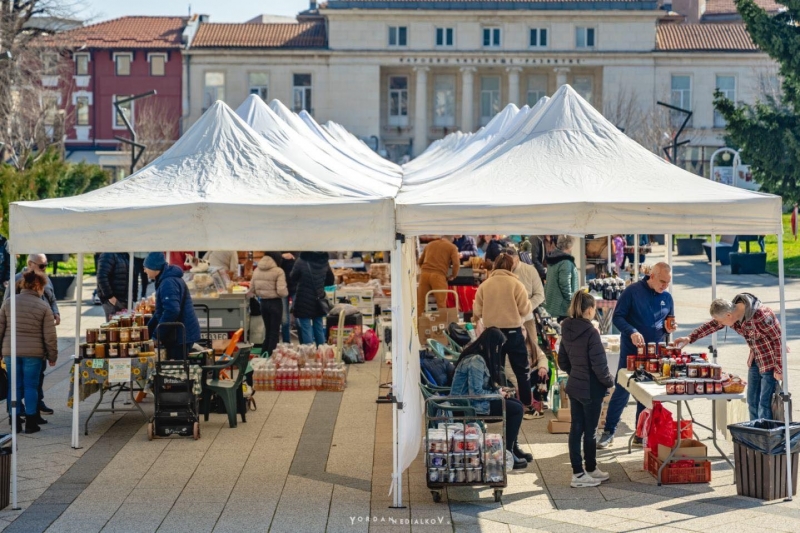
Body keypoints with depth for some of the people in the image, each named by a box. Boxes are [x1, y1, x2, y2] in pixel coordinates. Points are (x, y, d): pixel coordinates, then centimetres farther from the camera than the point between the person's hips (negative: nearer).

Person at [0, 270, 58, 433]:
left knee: (14, 386, 10)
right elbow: (50, 336, -4)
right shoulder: (44, 307, -5)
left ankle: (15, 421, 14)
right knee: (31, 386, 5)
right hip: (33, 353, -2)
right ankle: (31, 422, 8)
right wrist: (52, 356, 6)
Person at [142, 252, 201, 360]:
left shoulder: (168, 283, -19)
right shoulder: (164, 281, 16)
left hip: (182, 335, -10)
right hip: (178, 335, 10)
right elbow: (160, 311, 25)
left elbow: (171, 311, -29)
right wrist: (147, 331, 18)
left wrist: (156, 335, -23)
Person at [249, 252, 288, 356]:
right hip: (275, 303, -6)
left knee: (268, 331, 18)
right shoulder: (278, 271, -14)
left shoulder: (257, 270, 3)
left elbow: (252, 290, 6)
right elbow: (281, 291, -20)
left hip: (263, 302, 6)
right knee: (274, 332, 4)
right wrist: (286, 293, 1)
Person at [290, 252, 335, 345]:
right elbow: (330, 281, 11)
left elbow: (292, 278, -1)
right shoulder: (324, 262, -2)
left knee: (306, 330, -1)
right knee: (319, 328, 15)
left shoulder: (301, 262, -16)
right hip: (318, 302, 5)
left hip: (304, 301, -5)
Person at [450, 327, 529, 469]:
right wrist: (497, 394, -12)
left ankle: (513, 447, 20)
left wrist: (498, 389, 3)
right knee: (516, 409, -10)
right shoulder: (476, 361, -23)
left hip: (471, 400, 10)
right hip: (469, 405, -10)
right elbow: (475, 393, -25)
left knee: (516, 403, 10)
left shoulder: (479, 356, 8)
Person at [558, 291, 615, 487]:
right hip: (591, 388, -7)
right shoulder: (590, 333, -21)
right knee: (589, 430, 5)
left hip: (574, 386, 7)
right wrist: (609, 381, -4)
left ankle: (577, 471, 16)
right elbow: (599, 364, -20)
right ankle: (590, 471, 16)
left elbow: (562, 361, 11)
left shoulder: (567, 331, 2)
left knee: (576, 428, 10)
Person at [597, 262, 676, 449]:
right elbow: (617, 317, -10)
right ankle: (608, 432, 10)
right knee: (621, 391, -1)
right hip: (631, 351, -4)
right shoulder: (632, 291, -8)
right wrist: (632, 332, -26)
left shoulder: (667, 297, 6)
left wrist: (669, 328, -7)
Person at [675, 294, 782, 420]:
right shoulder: (731, 311, -6)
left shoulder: (759, 315, -29)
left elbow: (779, 339, -23)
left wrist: (779, 369, -17)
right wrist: (690, 338, 3)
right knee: (752, 401, 11)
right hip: (756, 359, 8)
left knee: (765, 404, -9)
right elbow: (711, 325, 10)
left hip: (771, 361, -8)